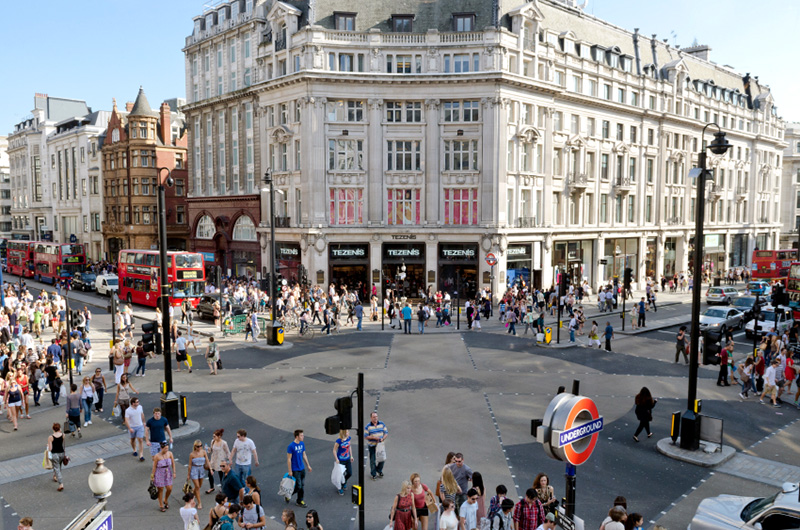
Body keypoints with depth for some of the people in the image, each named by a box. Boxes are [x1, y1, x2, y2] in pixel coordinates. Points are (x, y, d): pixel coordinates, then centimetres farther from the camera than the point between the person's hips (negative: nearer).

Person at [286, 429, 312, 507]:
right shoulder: (291, 446, -19)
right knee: (298, 486, -2)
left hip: (302, 468, 7)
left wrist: (308, 465, 15)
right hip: (295, 470, -7)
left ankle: (300, 501, 25)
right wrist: (290, 471, -13)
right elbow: (289, 459, -15)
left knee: (302, 485, 12)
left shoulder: (302, 444, 2)